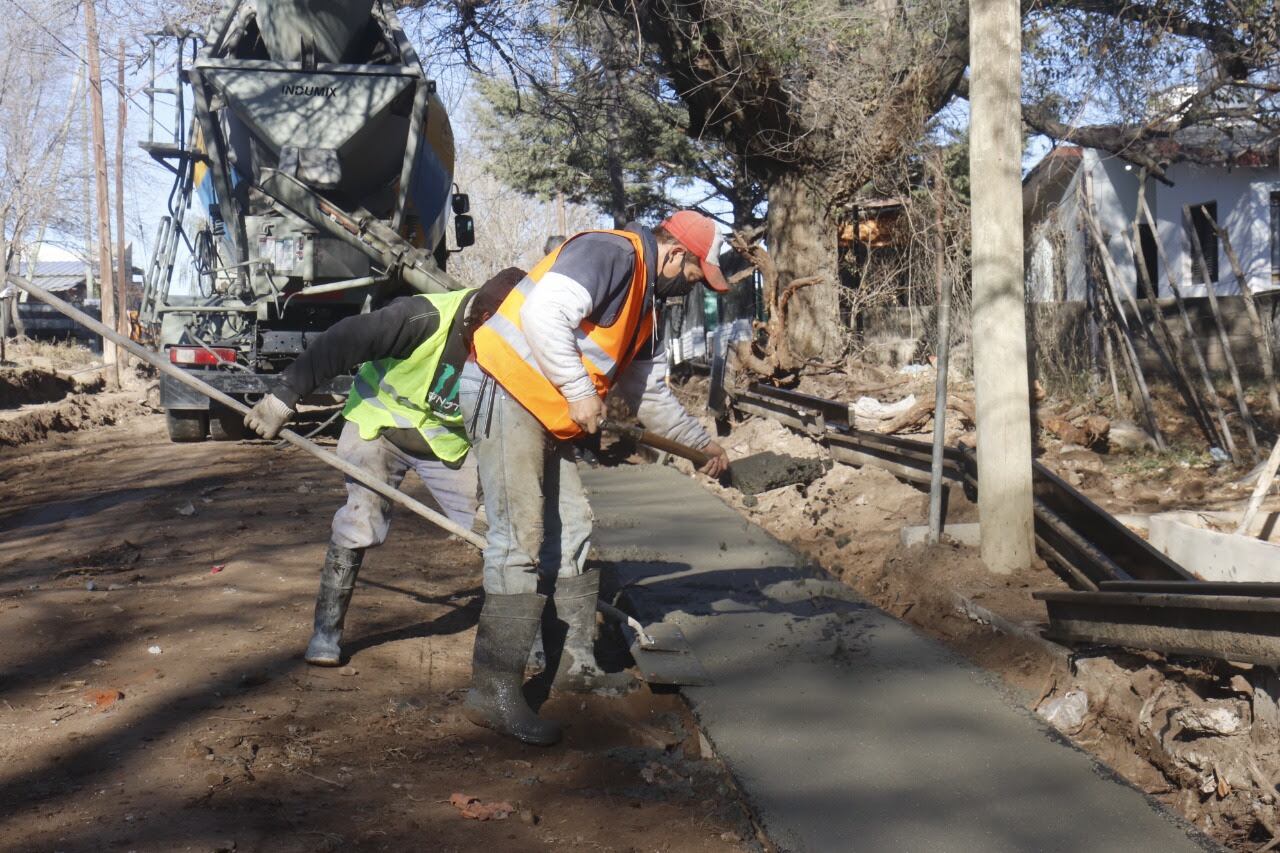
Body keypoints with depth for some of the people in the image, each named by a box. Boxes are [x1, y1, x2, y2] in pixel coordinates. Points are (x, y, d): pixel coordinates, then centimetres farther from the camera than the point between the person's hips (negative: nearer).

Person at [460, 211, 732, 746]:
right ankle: (494, 692, -12)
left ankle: (574, 663, 25)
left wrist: (703, 444, 34)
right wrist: (581, 392, -20)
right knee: (520, 540, -15)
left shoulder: (642, 304, 19)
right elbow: (544, 314, -26)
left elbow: (651, 394, 28)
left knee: (572, 534, 13)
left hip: (546, 417, 11)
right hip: (503, 395, -11)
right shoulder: (611, 253, -12)